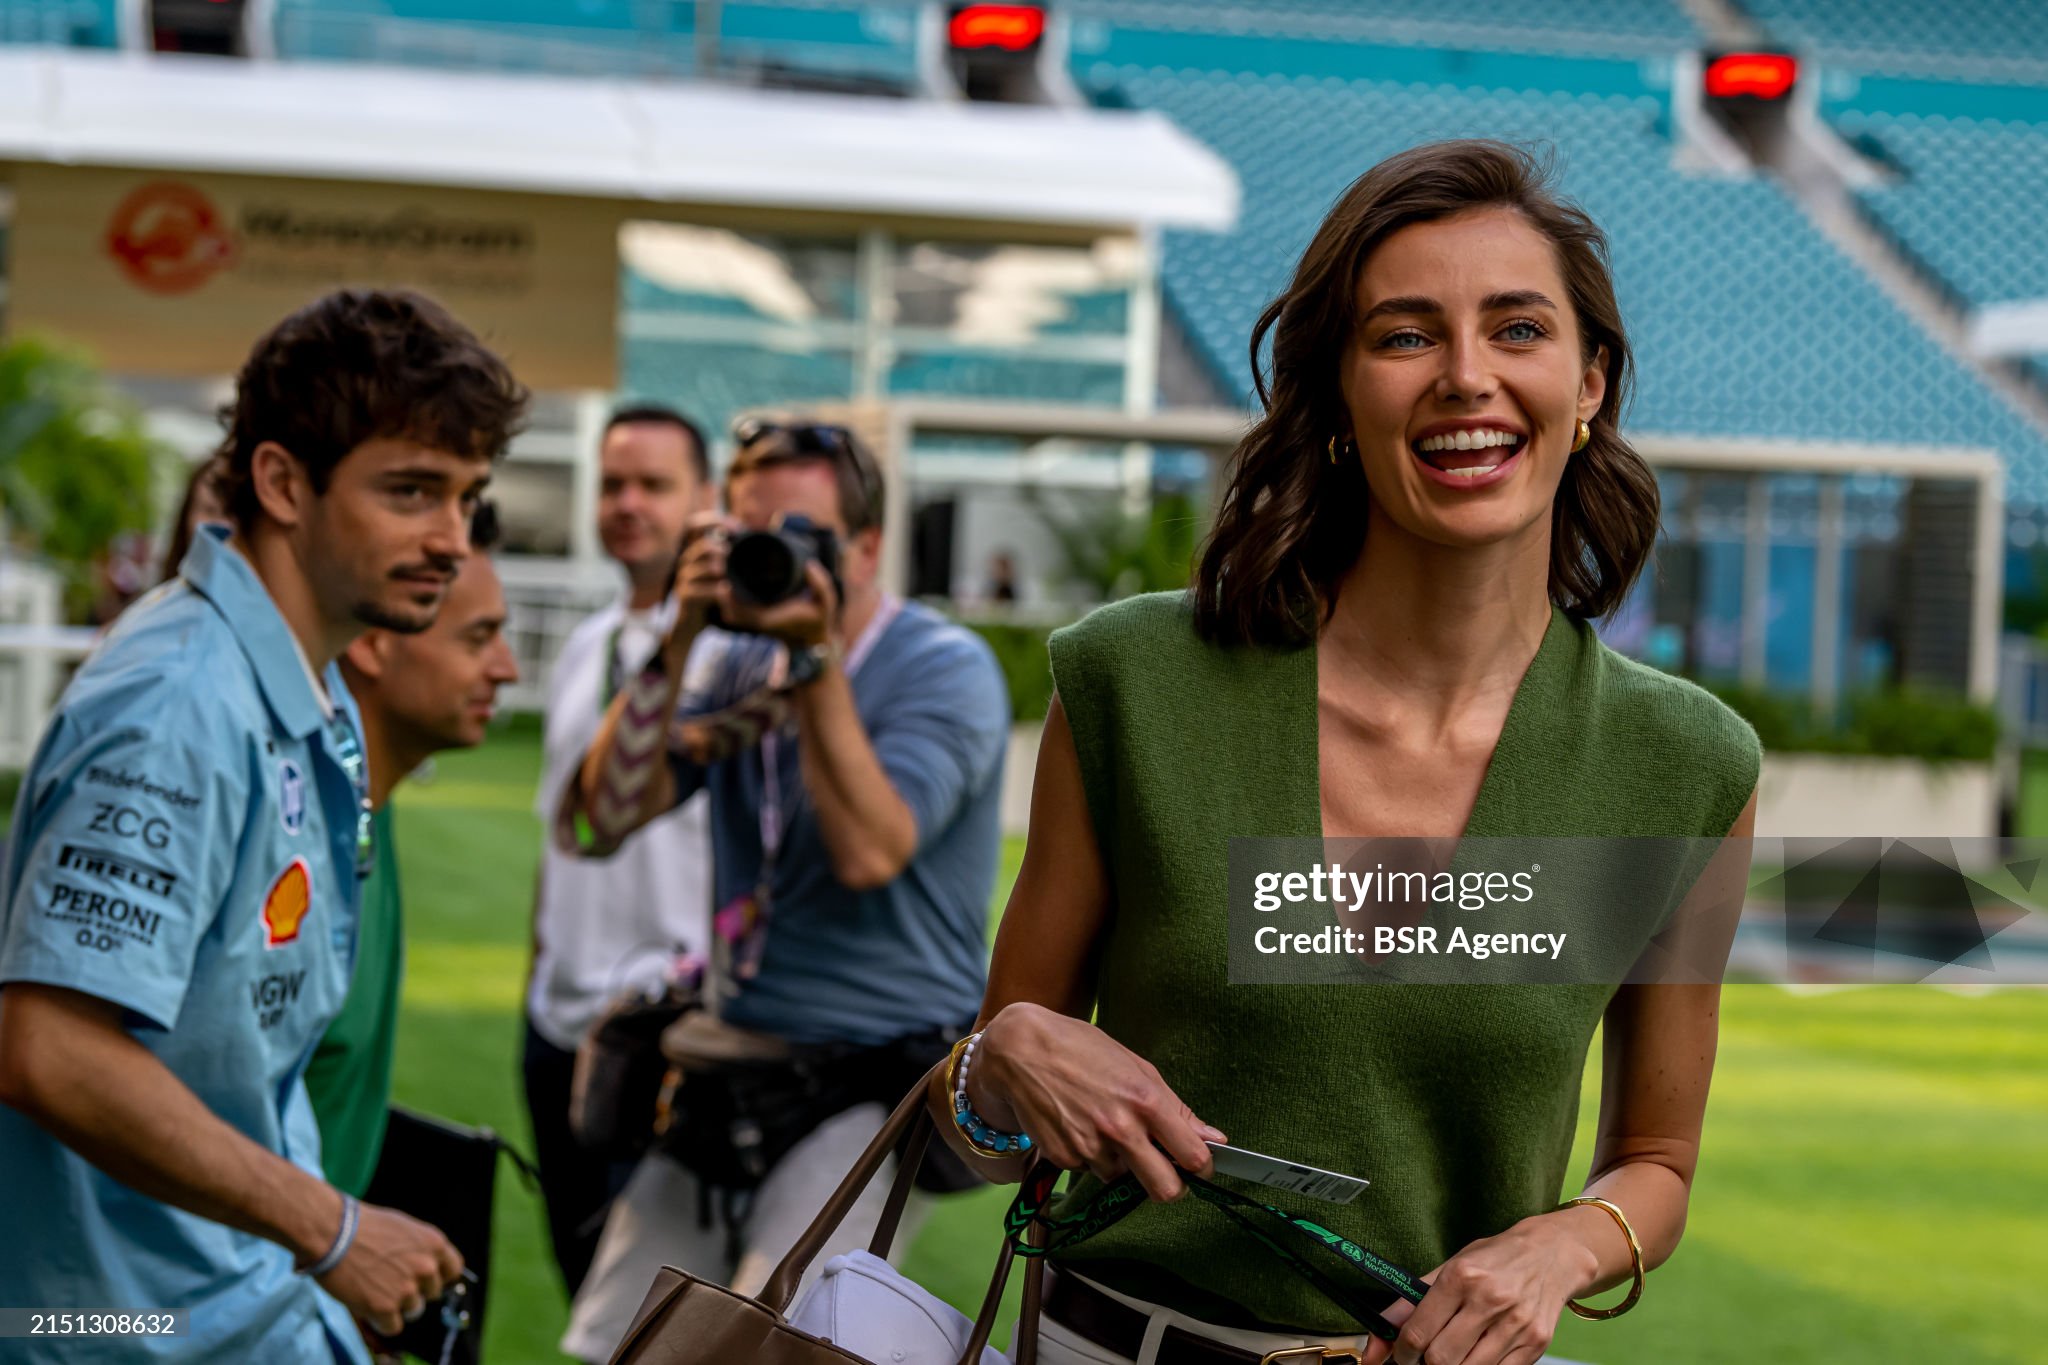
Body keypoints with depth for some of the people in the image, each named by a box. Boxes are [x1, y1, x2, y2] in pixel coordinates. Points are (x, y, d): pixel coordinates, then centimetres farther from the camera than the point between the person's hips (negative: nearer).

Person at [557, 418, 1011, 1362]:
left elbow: (869, 852, -22)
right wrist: (681, 637, -8)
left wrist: (818, 658, -23)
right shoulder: (749, 665, 11)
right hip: (732, 1057, 7)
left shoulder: (947, 670, -8)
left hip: (870, 1082, -6)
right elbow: (612, 807, 0)